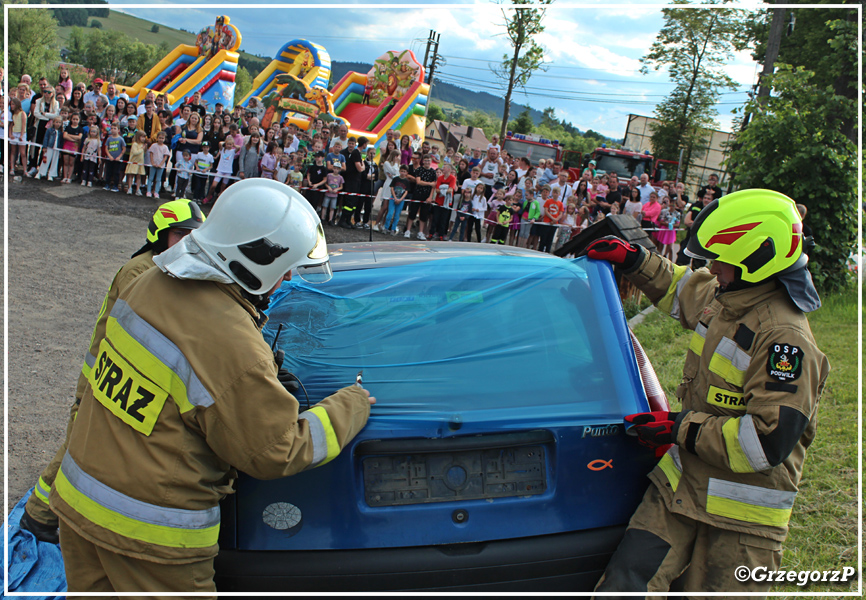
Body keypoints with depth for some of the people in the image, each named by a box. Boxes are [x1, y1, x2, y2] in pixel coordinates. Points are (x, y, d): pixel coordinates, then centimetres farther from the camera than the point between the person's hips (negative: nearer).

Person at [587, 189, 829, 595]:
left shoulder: (784, 337, -23)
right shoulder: (723, 298, 4)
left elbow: (769, 442, -26)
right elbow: (682, 288, 31)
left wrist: (682, 429, -20)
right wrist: (633, 260, 24)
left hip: (739, 515, -7)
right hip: (681, 484, 7)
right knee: (626, 582, -1)